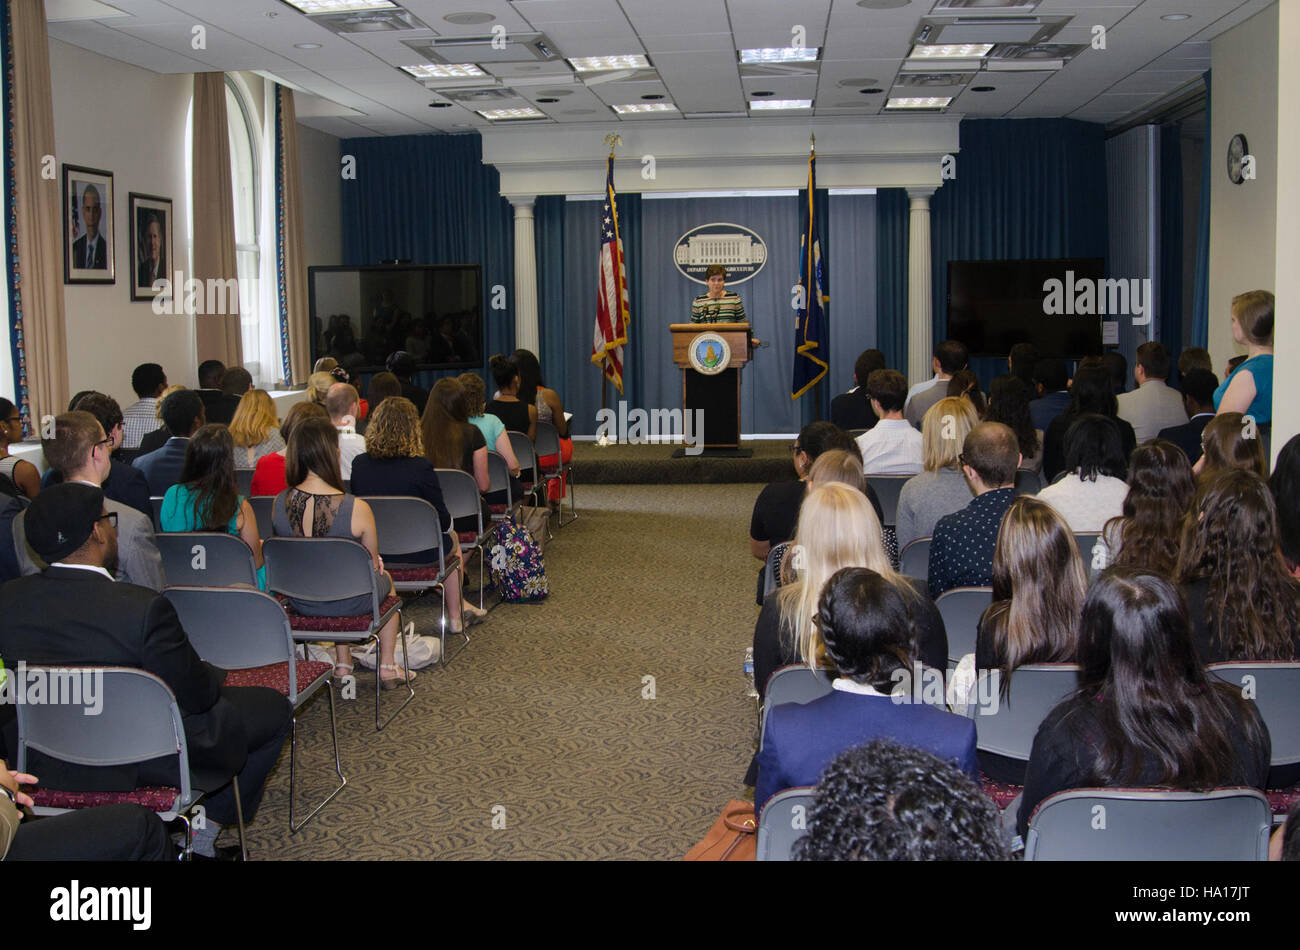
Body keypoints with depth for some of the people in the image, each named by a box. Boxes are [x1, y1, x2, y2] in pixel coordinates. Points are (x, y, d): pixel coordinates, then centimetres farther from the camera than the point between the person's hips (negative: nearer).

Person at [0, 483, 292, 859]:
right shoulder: (144, 608, -30)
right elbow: (196, 696, -19)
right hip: (144, 763, -6)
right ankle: (205, 829, 24)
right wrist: (209, 674, 5)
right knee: (273, 708, 15)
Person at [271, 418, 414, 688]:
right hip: (350, 602, -3)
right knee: (386, 579, 32)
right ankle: (387, 667, 42)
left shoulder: (278, 503, -16)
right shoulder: (357, 509, -28)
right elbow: (373, 562, -12)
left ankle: (343, 665, 45)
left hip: (301, 602, 3)